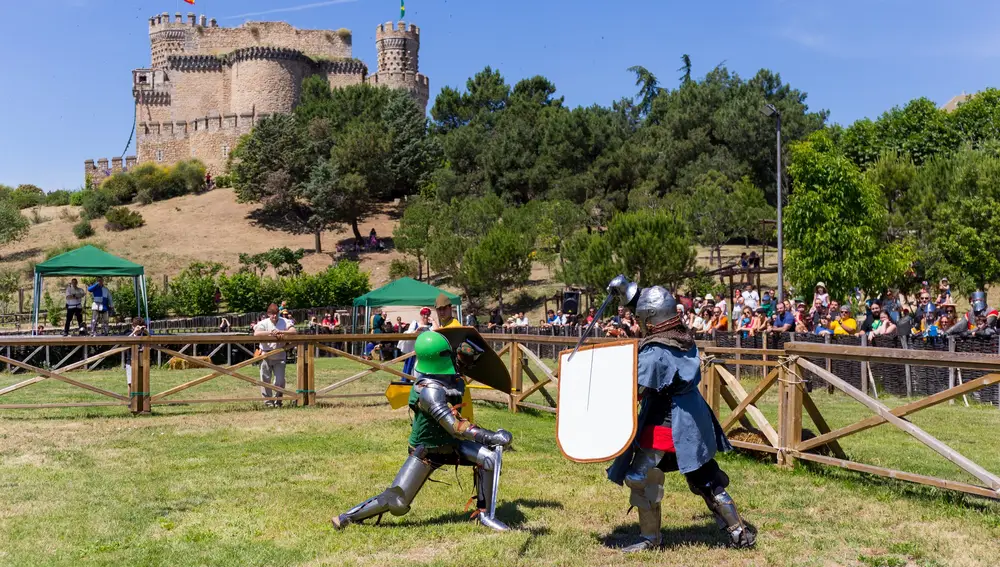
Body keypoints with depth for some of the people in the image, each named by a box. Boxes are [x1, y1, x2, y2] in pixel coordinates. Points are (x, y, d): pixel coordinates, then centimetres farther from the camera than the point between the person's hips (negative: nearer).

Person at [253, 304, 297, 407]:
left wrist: (281, 332, -25)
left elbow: (293, 331, -12)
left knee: (280, 380, -2)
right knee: (266, 379, 4)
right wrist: (270, 333, -25)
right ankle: (268, 401, 14)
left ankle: (277, 401, 14)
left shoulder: (284, 322, 1)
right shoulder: (264, 323, -2)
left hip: (279, 356, 0)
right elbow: (256, 333, -17)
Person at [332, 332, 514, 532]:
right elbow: (456, 428, -35)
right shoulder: (430, 391, -32)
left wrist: (452, 391, -24)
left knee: (489, 457, -13)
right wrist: (492, 436, -38)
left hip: (450, 444, 7)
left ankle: (484, 514, 3)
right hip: (426, 451, -7)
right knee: (396, 503, -9)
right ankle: (346, 518, 12)